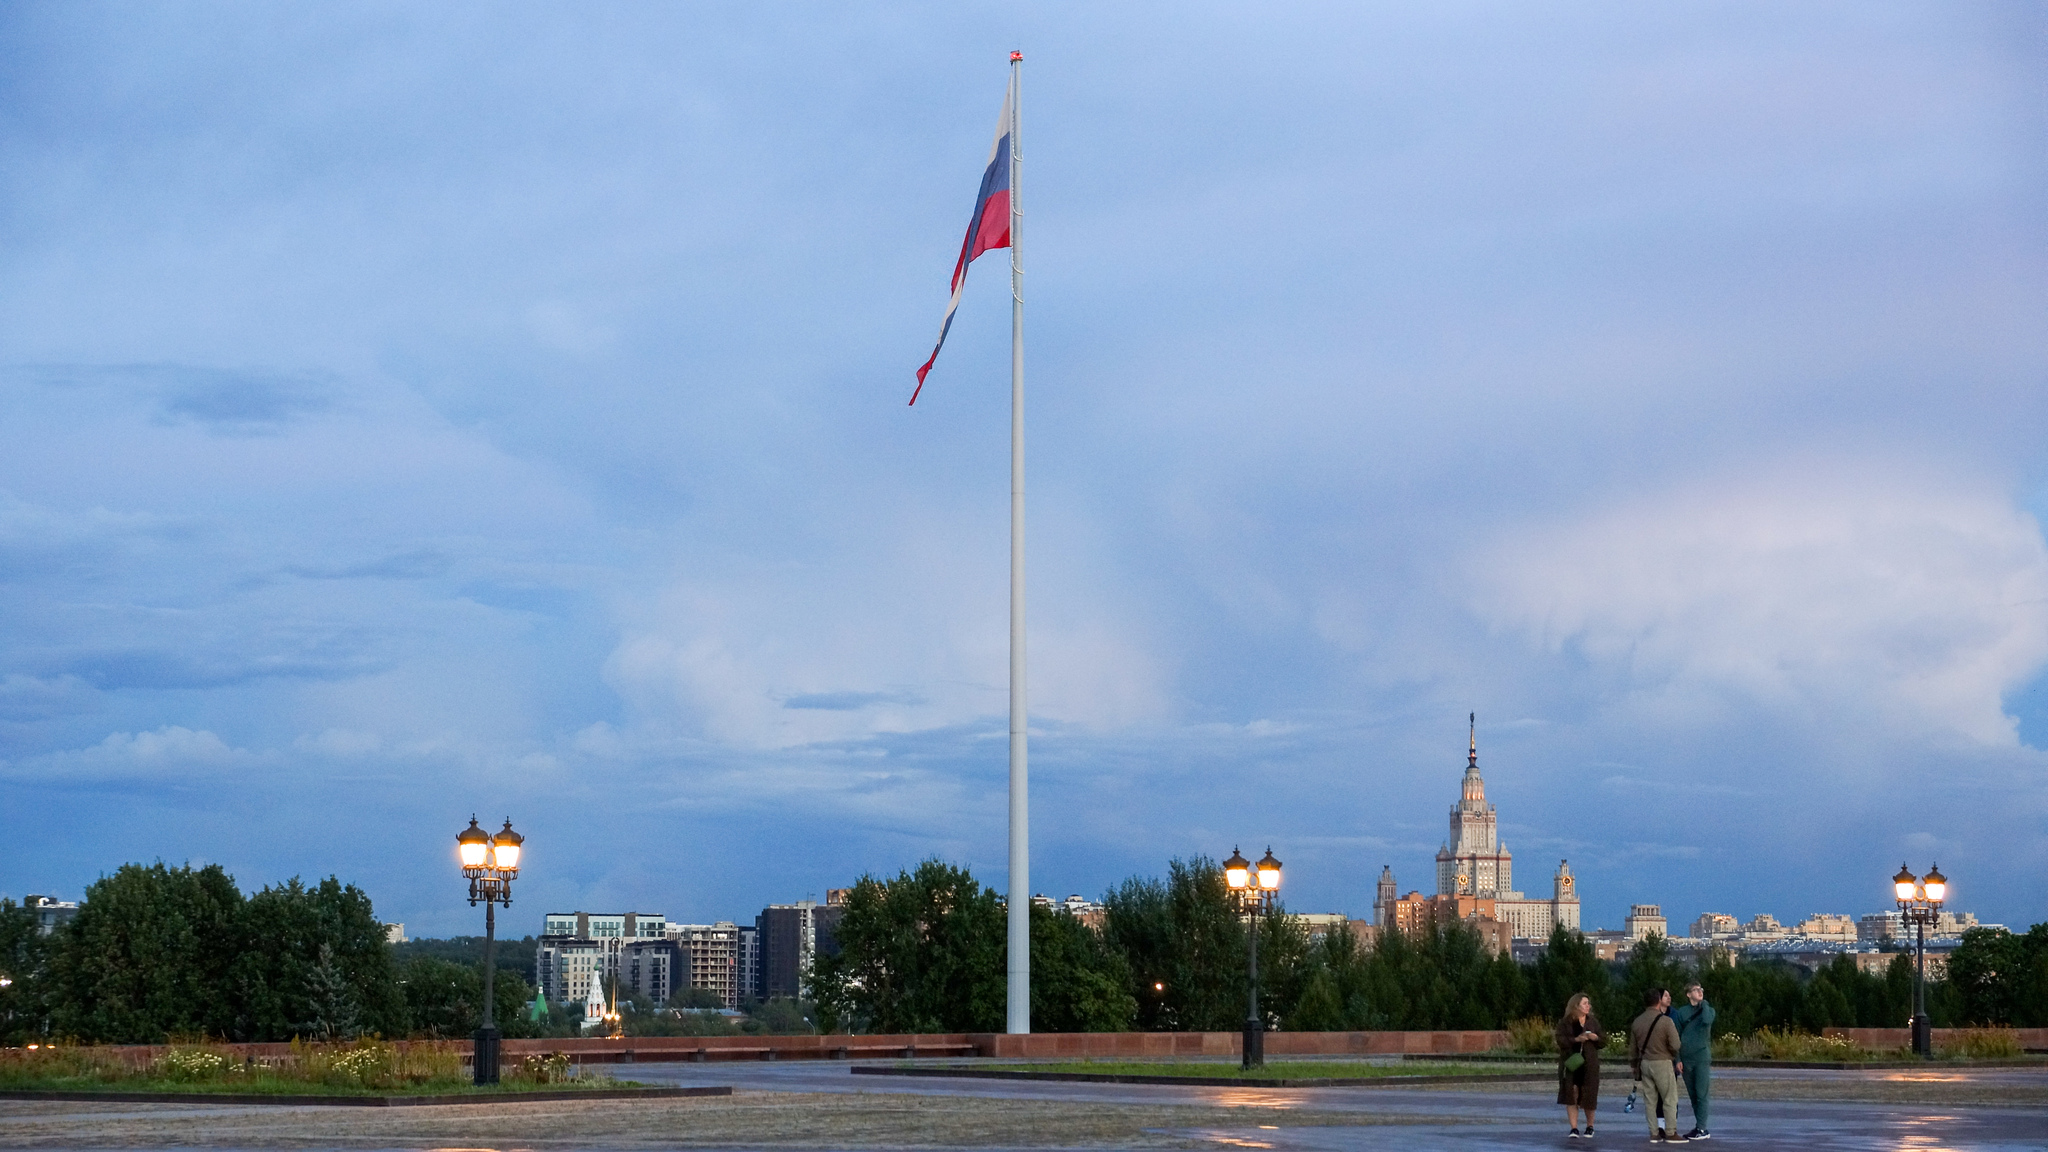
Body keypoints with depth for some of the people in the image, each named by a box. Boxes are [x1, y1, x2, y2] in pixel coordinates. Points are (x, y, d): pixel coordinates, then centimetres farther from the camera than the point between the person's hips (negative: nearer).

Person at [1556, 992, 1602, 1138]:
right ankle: (1574, 1128, -2)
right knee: (1571, 1096, -6)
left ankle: (1590, 1126, 23)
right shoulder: (1565, 1023, 0)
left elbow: (1602, 1043, 11)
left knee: (1589, 1096, 3)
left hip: (1589, 1065, 2)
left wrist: (1596, 1038, -10)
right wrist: (1576, 1039, -22)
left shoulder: (1593, 1022, 10)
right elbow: (1561, 1041, -9)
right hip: (1570, 1064, -2)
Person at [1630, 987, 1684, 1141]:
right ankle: (1670, 1132, 0)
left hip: (1644, 1064, 5)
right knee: (1670, 1099, 1)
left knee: (1650, 1099, 8)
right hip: (1663, 1063, -5)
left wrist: (1633, 1065, 20)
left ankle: (1654, 1132, 7)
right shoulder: (1666, 1021, -12)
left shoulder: (1637, 1022, 5)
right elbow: (1675, 1046, -12)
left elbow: (1632, 1048, 10)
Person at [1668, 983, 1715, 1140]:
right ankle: (1699, 1126, 15)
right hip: (1686, 1059, 3)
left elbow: (1707, 1021, -21)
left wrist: (1703, 1002, -9)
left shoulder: (1708, 1010, 4)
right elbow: (1676, 1037, 6)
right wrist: (1678, 1059, -1)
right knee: (1692, 1095, 8)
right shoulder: (1681, 1012, 8)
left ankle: (1701, 1128, -6)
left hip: (1702, 1058, -3)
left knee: (1701, 1094, -7)